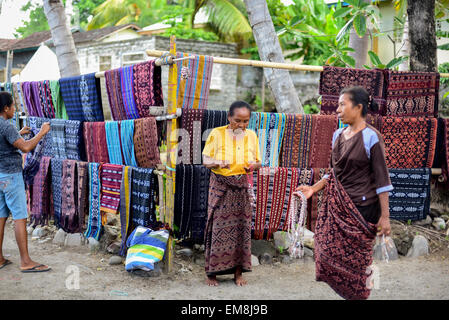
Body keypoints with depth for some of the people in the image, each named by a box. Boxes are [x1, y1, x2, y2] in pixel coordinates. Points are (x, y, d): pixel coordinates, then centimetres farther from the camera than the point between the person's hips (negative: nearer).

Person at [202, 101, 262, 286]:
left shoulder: (251, 135, 4)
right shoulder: (217, 134, -6)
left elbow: (258, 162, 11)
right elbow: (205, 160, -2)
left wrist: (253, 165, -12)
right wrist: (217, 163, -24)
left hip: (242, 188, 3)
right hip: (220, 187, -3)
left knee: (241, 228, 3)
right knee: (218, 228, -4)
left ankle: (238, 272, 14)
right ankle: (211, 273, 6)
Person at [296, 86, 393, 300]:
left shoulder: (371, 138, -11)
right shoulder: (338, 135, 9)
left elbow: (382, 179, -11)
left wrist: (384, 216, -13)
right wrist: (313, 189, 7)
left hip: (361, 208, -6)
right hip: (337, 205, 6)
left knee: (355, 260, 0)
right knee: (328, 254, 5)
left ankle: (358, 295, 19)